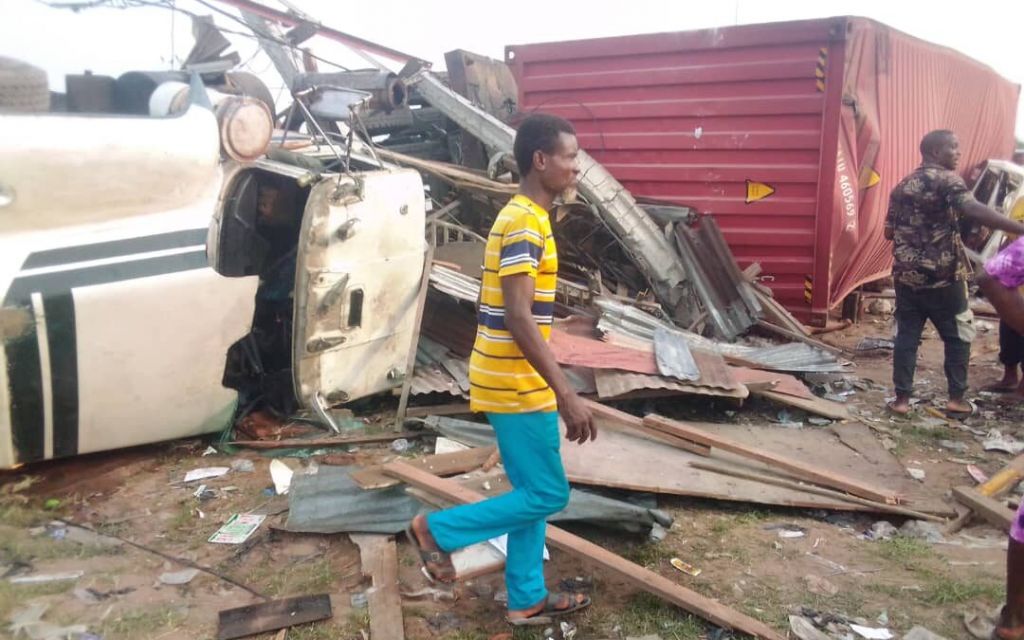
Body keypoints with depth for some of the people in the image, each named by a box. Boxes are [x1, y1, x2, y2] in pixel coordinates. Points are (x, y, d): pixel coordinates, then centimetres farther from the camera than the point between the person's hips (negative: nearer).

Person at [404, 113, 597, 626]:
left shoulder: (522, 217, 13)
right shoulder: (525, 223, -19)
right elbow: (519, 318, -25)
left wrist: (555, 388, 24)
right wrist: (566, 395, -26)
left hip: (516, 382, 10)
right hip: (517, 386, -10)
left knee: (532, 493, 15)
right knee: (547, 495, 1)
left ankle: (527, 599, 26)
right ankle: (439, 529, 11)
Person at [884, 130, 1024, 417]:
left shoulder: (902, 186, 13)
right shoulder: (946, 179, -8)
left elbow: (889, 232, 16)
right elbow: (974, 210, -26)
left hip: (906, 276, 5)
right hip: (943, 276, -5)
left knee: (906, 336, 8)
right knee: (958, 336, 9)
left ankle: (901, 398, 8)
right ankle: (957, 398, 12)